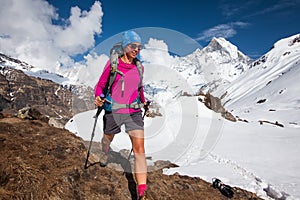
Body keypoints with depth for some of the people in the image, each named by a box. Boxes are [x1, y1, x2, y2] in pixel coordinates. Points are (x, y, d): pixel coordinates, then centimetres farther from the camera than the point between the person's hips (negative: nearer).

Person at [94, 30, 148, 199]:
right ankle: (105, 155, 62)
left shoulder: (139, 67, 5)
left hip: (134, 113, 2)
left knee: (140, 150, -9)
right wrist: (99, 98, -21)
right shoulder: (112, 64, -7)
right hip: (113, 112, -1)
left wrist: (143, 101, 18)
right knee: (107, 140, 23)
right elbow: (100, 85, -3)